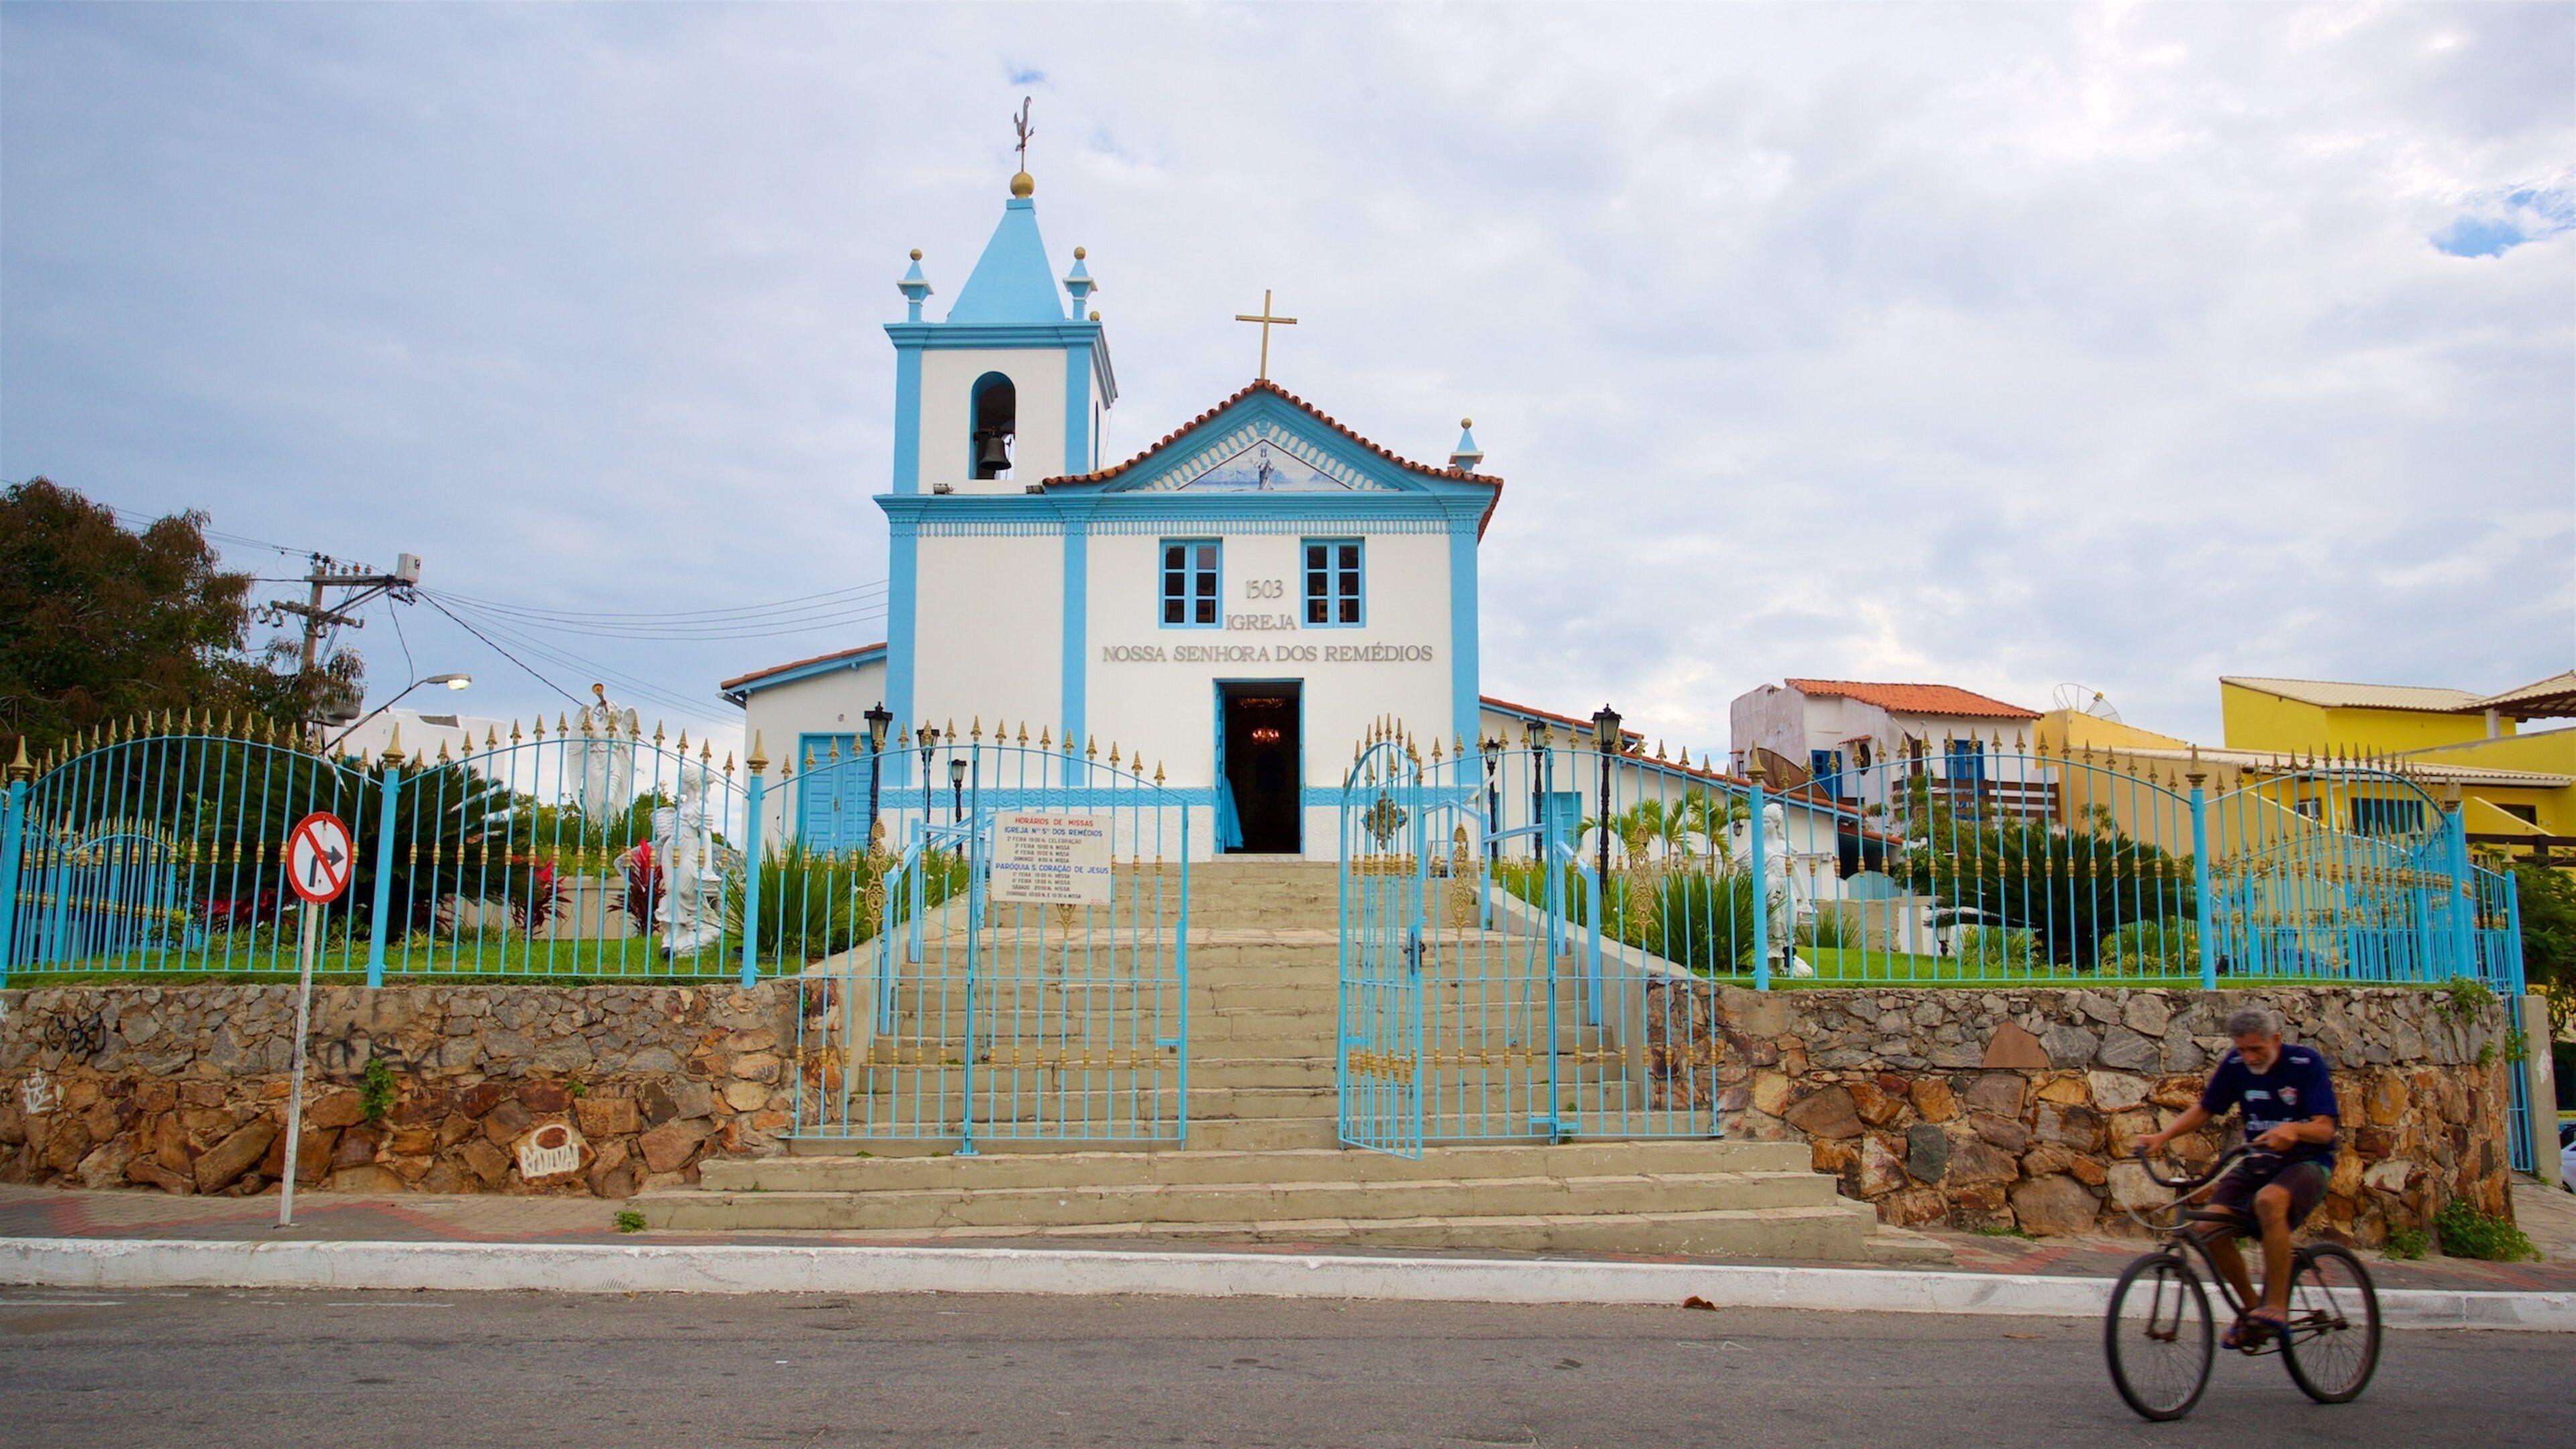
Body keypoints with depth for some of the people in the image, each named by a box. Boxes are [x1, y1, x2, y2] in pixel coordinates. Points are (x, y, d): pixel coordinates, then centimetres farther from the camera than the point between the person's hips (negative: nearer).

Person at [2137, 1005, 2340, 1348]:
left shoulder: (2307, 1063, -12)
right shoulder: (2235, 1066, -2)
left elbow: (2325, 1129, -18)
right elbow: (2204, 1109, 9)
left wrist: (2293, 1129, -40)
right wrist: (2163, 1136, -6)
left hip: (2307, 1162, -5)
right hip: (2259, 1162, 5)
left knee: (2269, 1201, -38)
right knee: (2210, 1228, -17)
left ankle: (2277, 1307, -26)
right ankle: (2251, 1307, 7)